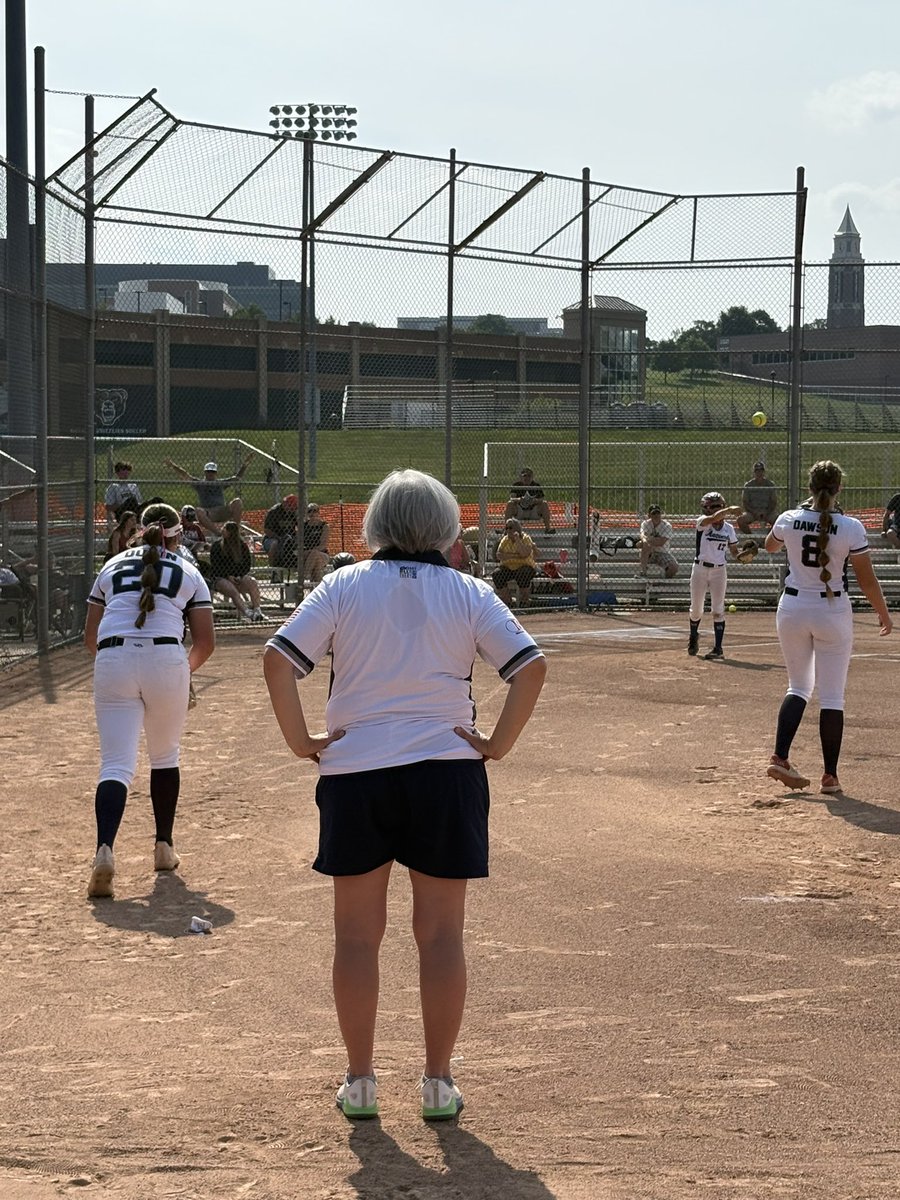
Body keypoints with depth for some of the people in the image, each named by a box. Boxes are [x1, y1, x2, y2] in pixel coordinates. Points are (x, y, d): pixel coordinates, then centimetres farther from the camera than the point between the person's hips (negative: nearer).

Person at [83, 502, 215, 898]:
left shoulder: (113, 567, 19)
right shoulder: (188, 573, 14)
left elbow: (90, 636, 19)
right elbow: (206, 642, 9)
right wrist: (187, 670, 27)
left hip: (113, 662, 1)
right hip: (166, 661, -1)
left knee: (116, 765, -4)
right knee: (165, 756, 22)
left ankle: (104, 850, -26)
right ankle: (164, 847, 27)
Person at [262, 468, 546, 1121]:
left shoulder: (346, 585, 1)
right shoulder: (469, 593, 2)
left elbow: (278, 659, -9)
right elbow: (531, 666, -9)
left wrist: (301, 741, -2)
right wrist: (498, 743, -2)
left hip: (354, 773, 0)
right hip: (446, 773, 0)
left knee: (357, 934, 10)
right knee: (441, 932, 8)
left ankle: (360, 1081, 14)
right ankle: (439, 1083, 11)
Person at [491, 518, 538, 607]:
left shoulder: (525, 538, -7)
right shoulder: (505, 540, 6)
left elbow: (525, 554, -25)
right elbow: (499, 555, -8)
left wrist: (517, 539, -25)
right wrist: (514, 555, -19)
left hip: (525, 567, -4)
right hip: (508, 568, 4)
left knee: (522, 575, -37)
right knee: (496, 575, -22)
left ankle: (523, 603, -21)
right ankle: (507, 602, -10)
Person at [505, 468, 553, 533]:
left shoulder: (536, 485, -2)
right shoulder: (516, 485, -4)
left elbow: (542, 500, -11)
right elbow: (512, 499, -18)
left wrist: (535, 501, -35)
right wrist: (519, 499, -41)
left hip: (534, 514, 1)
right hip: (520, 513, 0)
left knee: (544, 504, -23)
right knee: (510, 503, -26)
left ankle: (547, 527, -23)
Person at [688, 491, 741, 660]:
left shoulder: (728, 528, 1)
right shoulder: (702, 522, -9)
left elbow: (734, 552, 5)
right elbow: (714, 518, -32)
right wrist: (730, 509, -45)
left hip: (719, 571, 1)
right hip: (700, 568, -1)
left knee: (718, 610, -4)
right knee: (696, 608, 10)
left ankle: (718, 648, -2)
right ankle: (693, 636, 38)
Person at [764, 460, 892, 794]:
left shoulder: (788, 520, -5)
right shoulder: (851, 528, -14)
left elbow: (770, 546, 19)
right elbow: (867, 580, -8)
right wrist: (884, 614, 7)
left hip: (792, 609, 3)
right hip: (833, 613, -3)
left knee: (799, 686, 17)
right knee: (832, 697, 4)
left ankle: (780, 758, 2)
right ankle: (830, 776, 5)